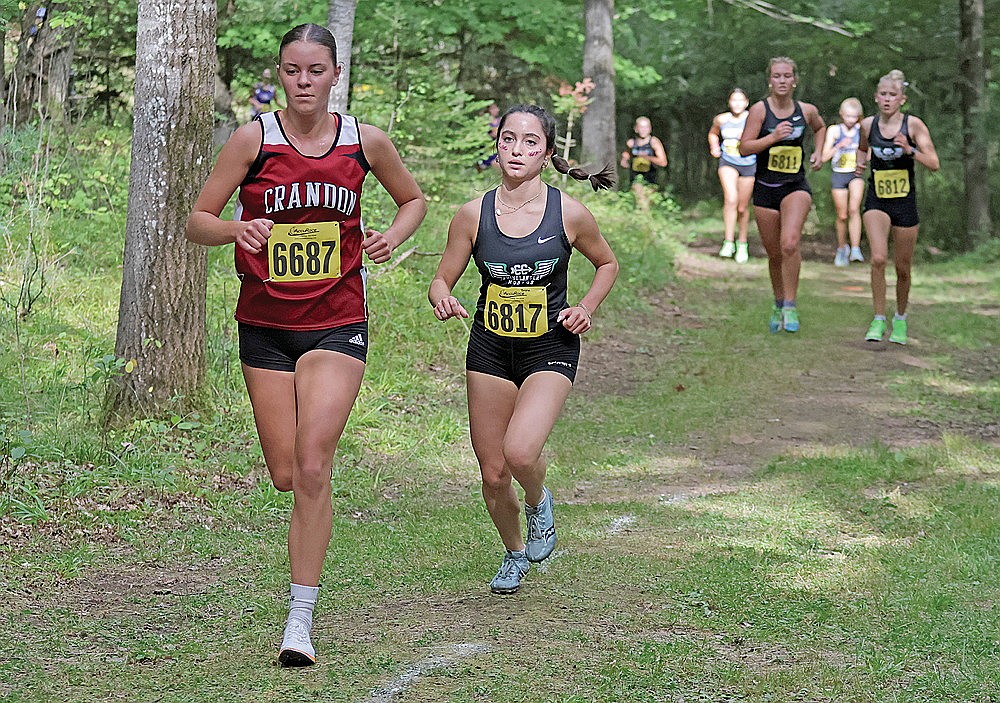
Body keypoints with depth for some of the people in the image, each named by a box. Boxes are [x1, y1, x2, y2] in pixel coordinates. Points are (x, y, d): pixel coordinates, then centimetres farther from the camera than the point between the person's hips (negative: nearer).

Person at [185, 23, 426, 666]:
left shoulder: (366, 141, -1)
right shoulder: (254, 139, -5)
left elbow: (414, 198, 17)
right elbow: (197, 222, -2)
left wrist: (394, 235, -4)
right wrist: (237, 229, -23)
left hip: (336, 324, -1)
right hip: (265, 325, 1)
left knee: (312, 468, -15)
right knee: (286, 476, 6)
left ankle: (300, 621, -10)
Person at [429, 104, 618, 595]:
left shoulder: (569, 214, -10)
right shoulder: (474, 214, -7)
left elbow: (607, 264, 9)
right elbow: (441, 280, 0)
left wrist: (586, 308, -7)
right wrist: (442, 300, -23)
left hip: (550, 349, -2)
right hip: (490, 349, 2)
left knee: (520, 453, -26)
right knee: (492, 474, 6)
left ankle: (538, 504, 11)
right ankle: (514, 555, 36)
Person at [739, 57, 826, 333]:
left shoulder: (807, 111, 2)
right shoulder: (760, 110, -6)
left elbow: (820, 127, 26)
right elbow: (744, 148, -10)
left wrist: (819, 153, 12)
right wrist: (773, 137, -21)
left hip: (795, 187, 0)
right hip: (765, 188, 0)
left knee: (790, 243, -23)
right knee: (774, 254, 9)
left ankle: (790, 306, -14)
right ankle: (779, 303, 33)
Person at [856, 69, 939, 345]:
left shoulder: (913, 125, -8)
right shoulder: (868, 125, 0)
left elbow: (934, 164, -10)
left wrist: (910, 150, -24)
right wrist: (861, 162, 2)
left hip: (905, 203, -1)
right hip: (876, 201, 1)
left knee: (902, 268, 8)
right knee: (878, 259, -20)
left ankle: (900, 318, 32)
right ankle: (879, 320, -9)